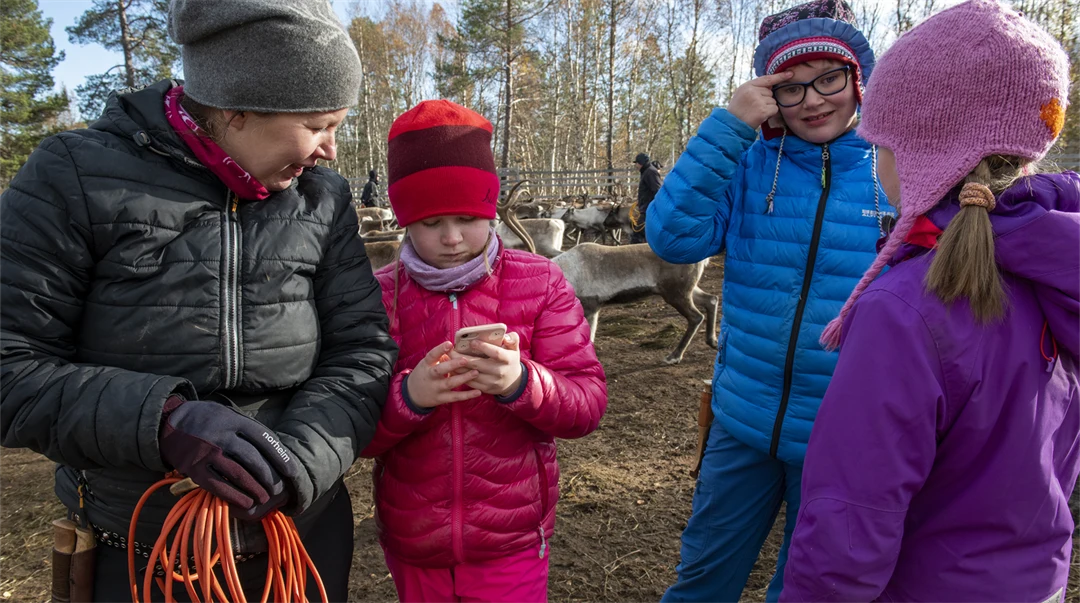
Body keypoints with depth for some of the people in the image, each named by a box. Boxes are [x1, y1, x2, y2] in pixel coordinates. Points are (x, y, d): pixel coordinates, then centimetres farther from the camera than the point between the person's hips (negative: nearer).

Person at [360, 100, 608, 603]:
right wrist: (407, 396, -24)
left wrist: (522, 383, -29)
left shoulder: (539, 284, -6)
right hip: (412, 549, 2)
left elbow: (588, 403, -10)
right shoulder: (377, 296, -4)